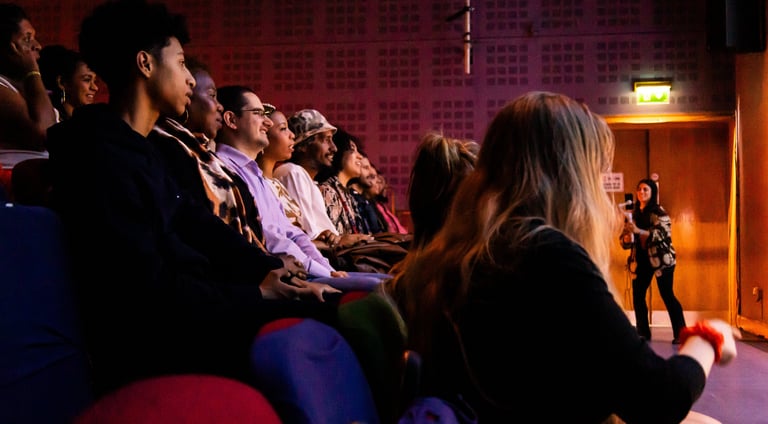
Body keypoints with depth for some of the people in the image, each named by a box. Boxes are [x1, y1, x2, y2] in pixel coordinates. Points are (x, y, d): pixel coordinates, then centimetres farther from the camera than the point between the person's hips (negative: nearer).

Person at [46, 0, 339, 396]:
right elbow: (148, 289, -23)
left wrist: (275, 272, -2)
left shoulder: (140, 148, 14)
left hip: (186, 306, 10)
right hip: (154, 343, -10)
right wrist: (257, 294, -14)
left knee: (333, 310, 4)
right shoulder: (100, 155, -19)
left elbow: (197, 224, 11)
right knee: (322, 320, -15)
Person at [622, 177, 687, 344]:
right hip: (642, 259, 6)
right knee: (637, 295, 2)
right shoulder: (635, 213, 11)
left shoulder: (659, 212, -6)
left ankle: (680, 334, 0)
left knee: (667, 295, -7)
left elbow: (662, 233, -20)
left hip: (661, 258, -6)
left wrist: (639, 231, -31)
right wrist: (627, 230, -6)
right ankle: (643, 333, 13)